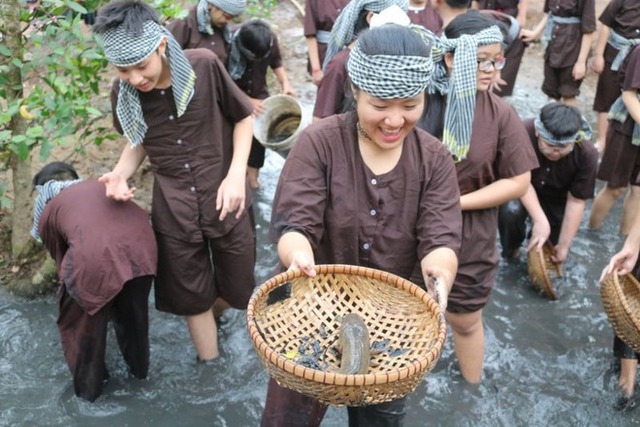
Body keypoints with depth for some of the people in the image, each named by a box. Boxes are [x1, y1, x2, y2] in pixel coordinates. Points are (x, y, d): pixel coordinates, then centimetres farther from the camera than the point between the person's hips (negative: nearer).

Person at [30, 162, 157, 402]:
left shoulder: (47, 213, 27)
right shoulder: (98, 184, 37)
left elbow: (62, 260, 32)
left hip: (94, 256, -4)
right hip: (142, 244, 4)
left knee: (80, 319, 26)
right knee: (133, 309, 32)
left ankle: (88, 386, 41)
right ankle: (139, 368, 53)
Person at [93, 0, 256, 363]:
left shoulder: (204, 66, -16)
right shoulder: (123, 94, -8)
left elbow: (243, 117, -3)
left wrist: (236, 174, -14)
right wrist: (122, 172, -10)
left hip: (225, 199, -1)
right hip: (173, 209, 2)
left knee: (237, 289, 13)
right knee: (193, 297, 12)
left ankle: (214, 311, 49)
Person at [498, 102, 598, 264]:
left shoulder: (587, 154, -27)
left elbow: (576, 201, -20)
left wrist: (564, 245, -17)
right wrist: (540, 220, -37)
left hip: (556, 200, 2)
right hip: (522, 193, -2)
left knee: (554, 251, -4)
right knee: (510, 210, -33)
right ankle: (511, 250, -1)